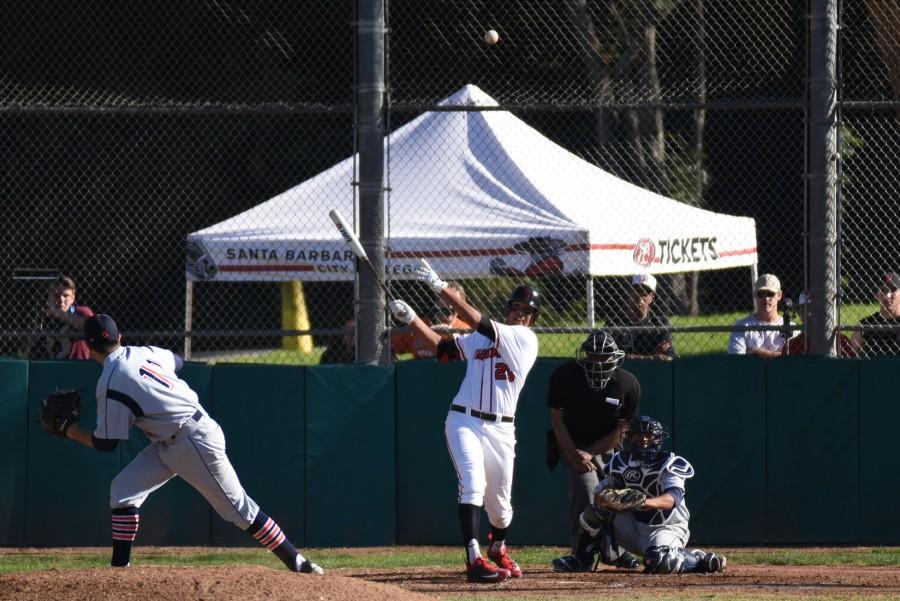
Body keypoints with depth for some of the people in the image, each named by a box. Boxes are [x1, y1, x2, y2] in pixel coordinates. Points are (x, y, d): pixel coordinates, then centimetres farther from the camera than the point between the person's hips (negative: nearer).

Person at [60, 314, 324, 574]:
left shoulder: (110, 384, -20)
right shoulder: (143, 353, 3)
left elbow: (106, 443, -13)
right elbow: (177, 361, 24)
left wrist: (73, 432, 2)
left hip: (196, 442, -9)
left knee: (236, 505, -3)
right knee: (123, 490, 1)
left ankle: (295, 561, 3)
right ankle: (120, 567, 1)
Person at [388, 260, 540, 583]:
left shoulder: (525, 339, -4)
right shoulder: (480, 339, 13)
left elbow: (476, 320, -12)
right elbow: (441, 346, 16)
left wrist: (441, 286, -12)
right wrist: (410, 318, 4)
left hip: (500, 428, -1)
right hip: (464, 421, 1)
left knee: (499, 499, 10)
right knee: (473, 483, -19)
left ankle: (498, 549, 40)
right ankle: (474, 559, -27)